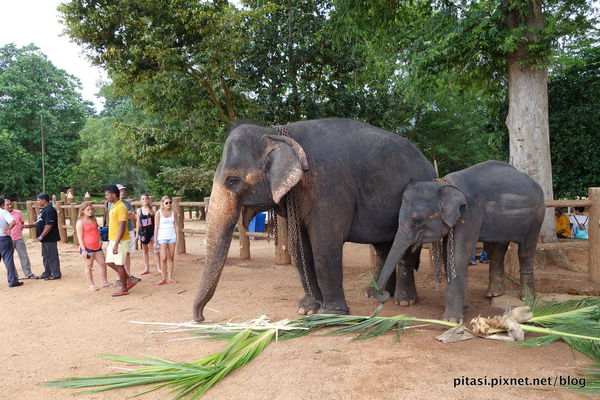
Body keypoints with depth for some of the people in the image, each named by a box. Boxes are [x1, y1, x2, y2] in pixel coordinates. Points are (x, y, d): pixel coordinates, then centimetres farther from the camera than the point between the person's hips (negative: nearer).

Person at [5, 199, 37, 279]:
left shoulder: (18, 212, 1)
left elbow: (22, 222, 17)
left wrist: (22, 226, 0)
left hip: (18, 238, 2)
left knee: (24, 256, 6)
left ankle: (28, 274, 14)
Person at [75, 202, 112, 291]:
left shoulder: (93, 220, 13)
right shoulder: (80, 222, -7)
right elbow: (80, 237, -10)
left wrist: (99, 241, 9)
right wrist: (83, 249, -15)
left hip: (97, 246, 7)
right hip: (87, 247, -7)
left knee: (103, 264, 7)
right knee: (89, 266, 3)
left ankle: (105, 282, 18)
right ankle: (91, 285, 12)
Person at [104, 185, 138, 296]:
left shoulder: (121, 207, -18)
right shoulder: (113, 207, 13)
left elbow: (122, 227, -22)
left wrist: (116, 244, -25)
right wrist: (110, 240, 22)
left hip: (120, 241, -10)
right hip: (113, 240, 10)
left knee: (119, 264, -1)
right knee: (110, 262, 12)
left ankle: (124, 289, 12)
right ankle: (129, 280, 21)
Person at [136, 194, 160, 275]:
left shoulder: (152, 209, -1)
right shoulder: (139, 210, 4)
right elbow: (138, 222, 10)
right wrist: (137, 233, 8)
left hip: (152, 231, -2)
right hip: (143, 232, 2)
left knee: (155, 250, -4)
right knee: (145, 251, 10)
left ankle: (158, 268, 2)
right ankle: (146, 269, 19)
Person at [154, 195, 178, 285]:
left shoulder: (172, 212, 8)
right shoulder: (158, 213, -3)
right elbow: (156, 227, -4)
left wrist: (176, 237, 11)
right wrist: (155, 240, -7)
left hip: (172, 237, 4)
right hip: (162, 237, -4)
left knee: (171, 258, 3)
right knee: (164, 258, -8)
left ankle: (170, 277, 9)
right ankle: (164, 278, 0)